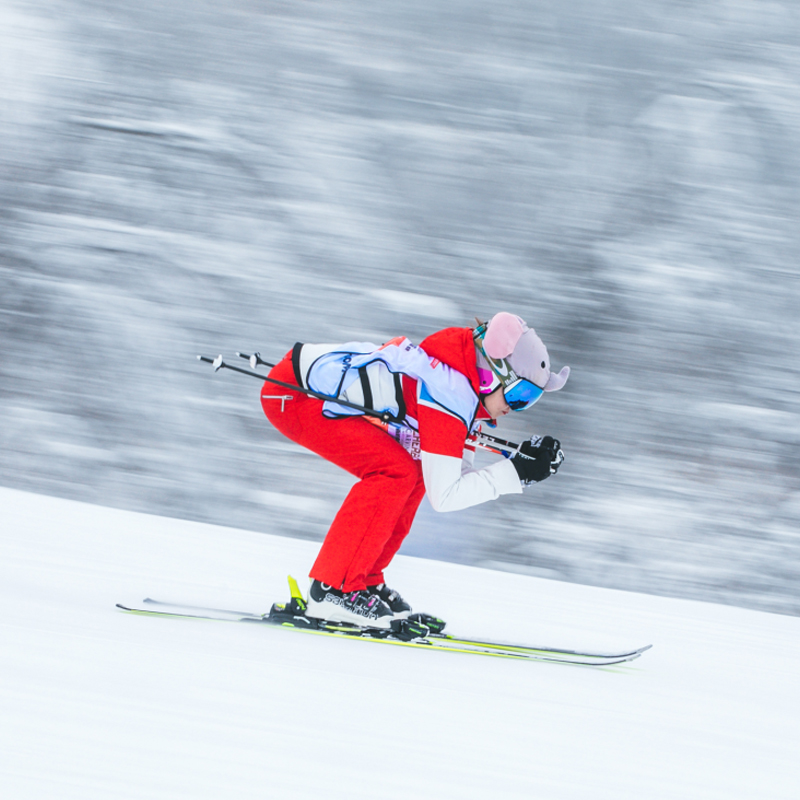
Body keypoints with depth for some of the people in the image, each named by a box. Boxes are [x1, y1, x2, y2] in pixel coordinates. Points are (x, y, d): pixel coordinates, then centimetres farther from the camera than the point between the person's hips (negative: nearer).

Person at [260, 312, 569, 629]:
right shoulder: (454, 397, -23)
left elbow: (457, 477, 10)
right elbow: (443, 496, -23)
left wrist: (529, 461, -2)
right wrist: (517, 472, -19)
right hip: (291, 393, -10)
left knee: (413, 475, 7)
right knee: (396, 472, -19)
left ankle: (365, 582, 13)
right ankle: (333, 590, -14)